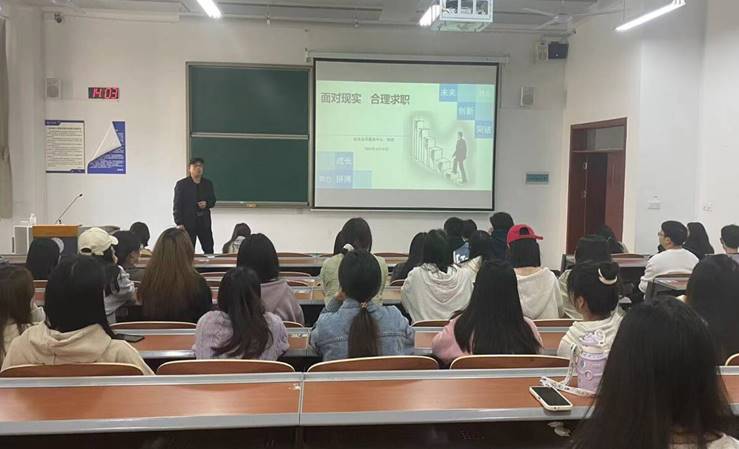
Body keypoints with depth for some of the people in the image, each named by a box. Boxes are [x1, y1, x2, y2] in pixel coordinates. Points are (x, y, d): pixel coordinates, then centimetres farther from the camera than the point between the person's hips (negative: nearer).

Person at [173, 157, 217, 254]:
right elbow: (177, 205, -4)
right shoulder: (181, 184, -1)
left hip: (204, 221, 3)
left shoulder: (208, 183, 10)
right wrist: (179, 223, -12)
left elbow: (213, 201, 16)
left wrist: (206, 204, -8)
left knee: (209, 250, 2)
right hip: (188, 222, -3)